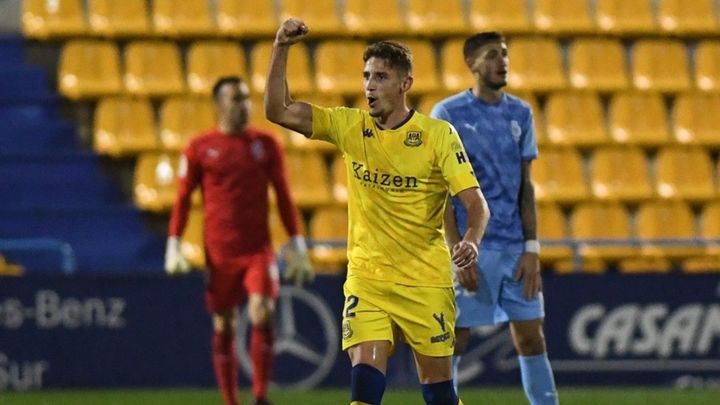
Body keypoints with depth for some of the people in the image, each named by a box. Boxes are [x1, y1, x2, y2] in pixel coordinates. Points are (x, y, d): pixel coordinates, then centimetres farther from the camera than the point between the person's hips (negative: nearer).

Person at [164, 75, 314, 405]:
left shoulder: (265, 144, 6)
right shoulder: (200, 149, 1)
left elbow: (283, 196, 10)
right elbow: (182, 199, 5)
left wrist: (296, 245, 6)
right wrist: (174, 245, -2)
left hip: (258, 249, 0)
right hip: (219, 253, 0)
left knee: (262, 315, -15)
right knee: (223, 326, 4)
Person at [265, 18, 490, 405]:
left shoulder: (438, 134, -7)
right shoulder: (350, 126, 2)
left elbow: (475, 202, -11)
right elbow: (278, 111, -2)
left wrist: (470, 241, -31)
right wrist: (281, 49, -13)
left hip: (426, 280, -2)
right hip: (366, 277, 2)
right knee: (365, 372, -14)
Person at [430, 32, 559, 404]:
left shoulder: (520, 113, 10)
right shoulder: (448, 115, -4)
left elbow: (525, 186, 11)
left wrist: (531, 248, 3)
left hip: (515, 248, 4)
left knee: (531, 338, 5)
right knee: (454, 340, -2)